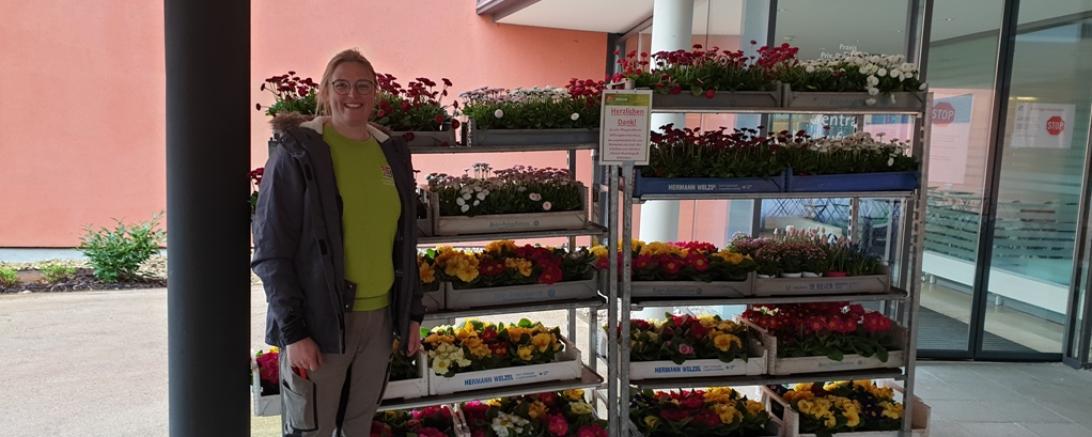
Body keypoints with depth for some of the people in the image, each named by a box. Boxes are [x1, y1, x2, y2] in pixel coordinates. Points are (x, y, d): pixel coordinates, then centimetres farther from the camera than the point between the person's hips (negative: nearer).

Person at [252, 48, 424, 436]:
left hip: (379, 318, 5)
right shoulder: (297, 153, -8)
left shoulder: (392, 152, 8)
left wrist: (412, 312, 11)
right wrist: (293, 332, -14)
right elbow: (271, 252, -10)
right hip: (319, 320, -4)